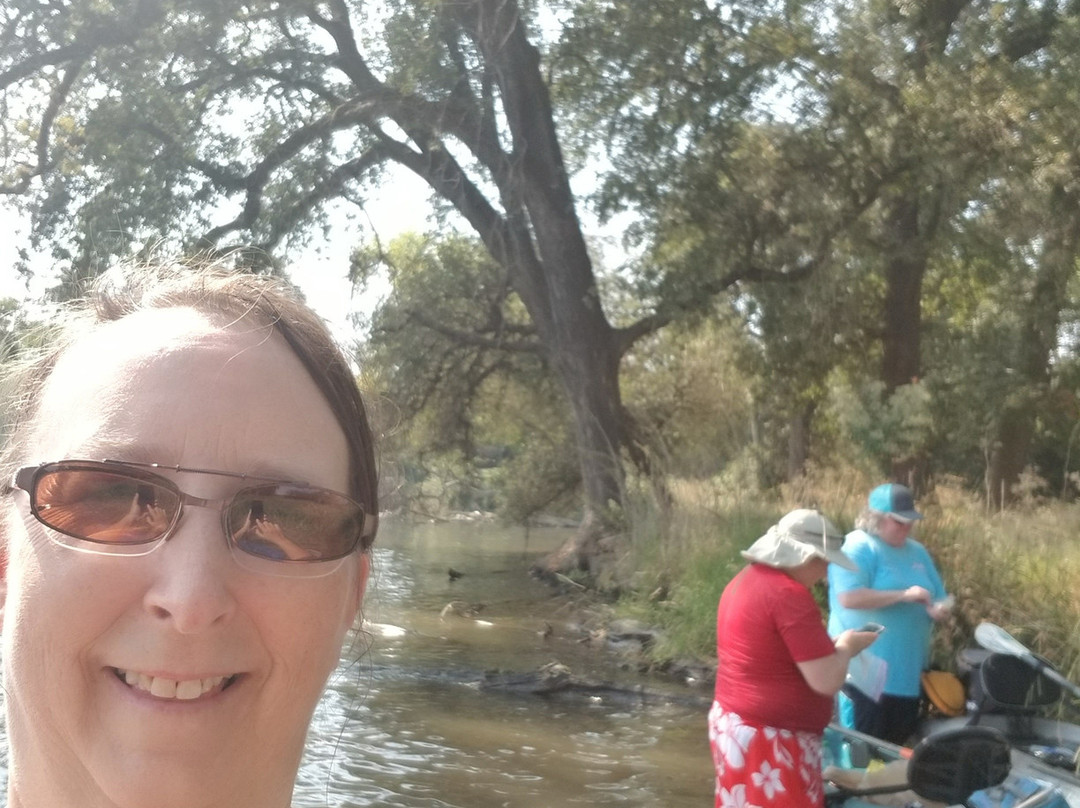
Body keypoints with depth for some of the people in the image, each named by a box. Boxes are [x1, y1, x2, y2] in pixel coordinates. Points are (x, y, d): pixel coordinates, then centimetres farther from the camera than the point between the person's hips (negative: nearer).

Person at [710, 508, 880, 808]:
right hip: (770, 739, -9)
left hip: (732, 723, 10)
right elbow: (826, 681, -19)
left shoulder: (745, 580, 9)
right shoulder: (789, 595, -20)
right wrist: (845, 646, -1)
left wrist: (827, 646, 13)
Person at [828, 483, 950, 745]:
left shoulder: (917, 551, 16)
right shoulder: (858, 548, -10)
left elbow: (938, 597, 22)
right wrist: (904, 595, -22)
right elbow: (849, 598, -23)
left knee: (898, 747, 15)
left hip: (908, 670, 8)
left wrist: (938, 608, -4)